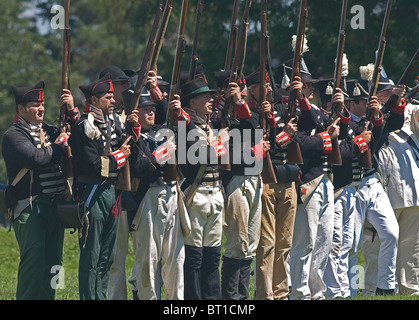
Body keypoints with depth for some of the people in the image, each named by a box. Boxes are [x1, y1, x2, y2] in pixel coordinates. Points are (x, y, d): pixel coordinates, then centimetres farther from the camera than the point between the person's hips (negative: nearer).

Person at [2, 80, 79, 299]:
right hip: (30, 206, -7)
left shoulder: (49, 131, 18)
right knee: (34, 256, -15)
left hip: (55, 205, 7)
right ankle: (27, 298, -13)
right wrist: (61, 143, -7)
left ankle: (47, 296, 14)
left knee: (53, 258, 8)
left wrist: (72, 111, 3)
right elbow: (37, 158, -19)